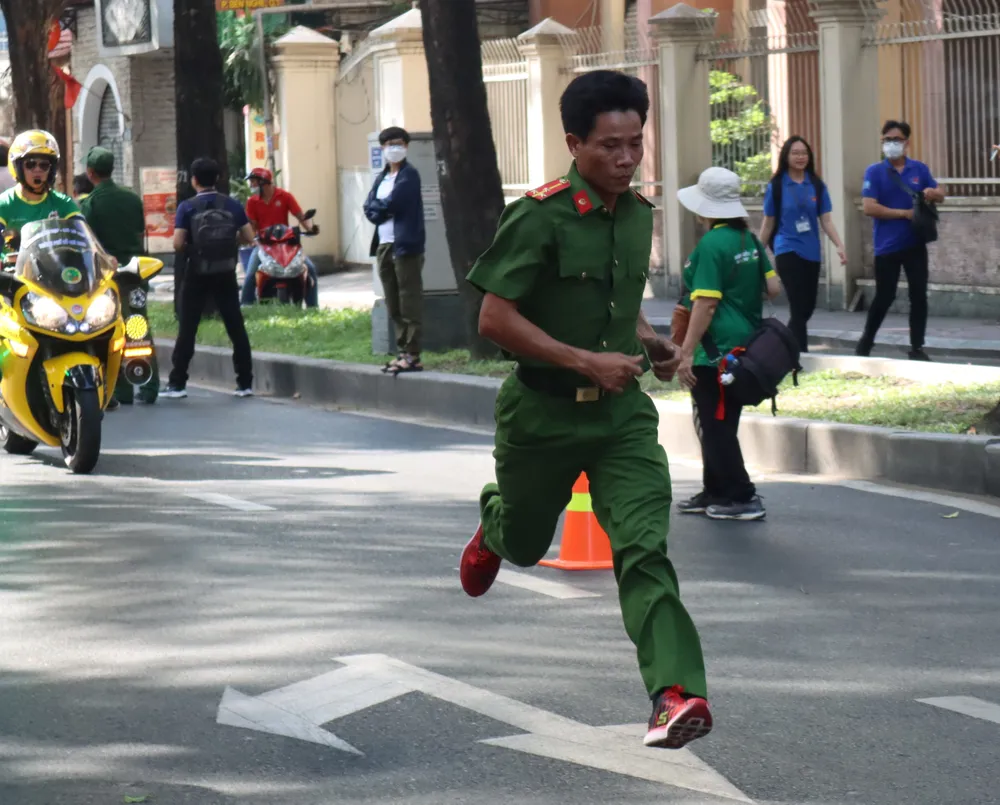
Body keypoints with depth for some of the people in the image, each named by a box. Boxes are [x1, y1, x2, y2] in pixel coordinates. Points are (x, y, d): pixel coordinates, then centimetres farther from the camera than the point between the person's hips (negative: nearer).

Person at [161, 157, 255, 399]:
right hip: (226, 274, 2)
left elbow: (177, 244, -13)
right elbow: (249, 237, 2)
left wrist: (188, 247, 9)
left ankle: (177, 384, 4)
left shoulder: (187, 208, -7)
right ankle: (245, 382, 7)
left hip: (197, 275, -2)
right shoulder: (232, 205, 0)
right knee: (236, 327, 7)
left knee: (187, 329, 4)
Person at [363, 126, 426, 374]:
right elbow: (369, 208, 7)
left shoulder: (408, 175, -5)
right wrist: (385, 210, -10)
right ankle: (403, 351, 17)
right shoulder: (382, 177, 18)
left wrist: (379, 208, 2)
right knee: (393, 305, 10)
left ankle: (413, 355, -8)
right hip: (384, 246, 8)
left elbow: (391, 204, -16)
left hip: (405, 245, -8)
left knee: (409, 303, -7)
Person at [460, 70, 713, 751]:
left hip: (622, 410, 3)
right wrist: (585, 361, -24)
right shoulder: (542, 216, -17)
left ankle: (677, 693, -24)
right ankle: (494, 523, 58)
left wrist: (650, 342, 3)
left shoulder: (638, 214, 4)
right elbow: (495, 318, -20)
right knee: (525, 544, 19)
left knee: (644, 546, -15)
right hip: (544, 409, -3)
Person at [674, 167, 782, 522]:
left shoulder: (711, 244, -18)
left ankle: (743, 498, 2)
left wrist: (686, 353, -21)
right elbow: (773, 288, 9)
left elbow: (705, 304, -22)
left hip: (716, 352, -9)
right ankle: (715, 492, 26)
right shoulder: (749, 240, 6)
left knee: (716, 426, 0)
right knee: (718, 423, 19)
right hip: (744, 346, 9)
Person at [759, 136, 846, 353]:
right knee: (799, 307, -12)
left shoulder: (817, 185, 4)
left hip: (811, 253, 4)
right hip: (788, 251, -4)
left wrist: (839, 246, -10)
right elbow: (768, 223, 4)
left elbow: (826, 220, 3)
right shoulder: (777, 185, -3)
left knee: (807, 308, 11)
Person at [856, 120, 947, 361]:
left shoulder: (919, 169, 4)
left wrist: (933, 193, -13)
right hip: (887, 247, -3)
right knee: (884, 297, 4)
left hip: (915, 244, 3)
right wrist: (904, 213, -15)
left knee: (919, 295, 2)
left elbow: (940, 194, 13)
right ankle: (866, 341, 24)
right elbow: (869, 207, -15)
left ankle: (917, 348, 11)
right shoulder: (875, 172, -6)